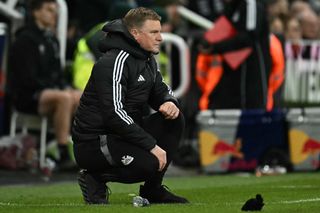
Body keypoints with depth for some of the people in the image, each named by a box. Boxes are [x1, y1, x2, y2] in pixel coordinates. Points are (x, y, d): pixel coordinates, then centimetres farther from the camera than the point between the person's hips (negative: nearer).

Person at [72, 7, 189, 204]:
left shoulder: (147, 60, 12)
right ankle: (95, 177, -5)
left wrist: (170, 103, -5)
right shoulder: (114, 62, -19)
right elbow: (114, 114, -27)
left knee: (174, 120, 2)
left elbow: (161, 90, 23)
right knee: (150, 163, -29)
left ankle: (153, 189, 7)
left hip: (123, 134, 10)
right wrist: (152, 145, -27)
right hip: (93, 142, -10)